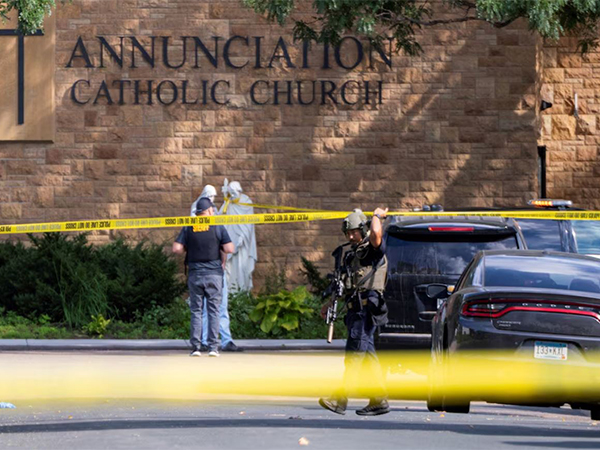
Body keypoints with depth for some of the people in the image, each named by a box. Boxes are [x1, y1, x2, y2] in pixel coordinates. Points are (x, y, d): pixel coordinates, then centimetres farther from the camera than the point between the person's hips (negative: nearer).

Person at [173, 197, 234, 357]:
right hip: (214, 273, -2)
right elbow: (230, 249, -7)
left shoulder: (188, 228, 3)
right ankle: (213, 347, -2)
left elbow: (176, 248, -3)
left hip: (195, 273, 2)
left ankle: (195, 347, 1)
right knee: (213, 310, 2)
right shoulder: (217, 227, -2)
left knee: (196, 311, 6)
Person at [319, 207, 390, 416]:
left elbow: (376, 233, -27)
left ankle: (340, 399, -18)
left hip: (367, 309, -9)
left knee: (354, 353, -13)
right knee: (367, 354, 7)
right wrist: (331, 302, 24)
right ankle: (379, 400, 9)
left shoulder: (374, 251, -4)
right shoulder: (351, 254, 22)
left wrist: (377, 216, -8)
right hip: (355, 309, 9)